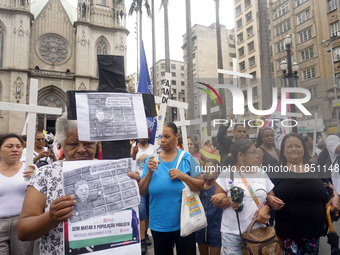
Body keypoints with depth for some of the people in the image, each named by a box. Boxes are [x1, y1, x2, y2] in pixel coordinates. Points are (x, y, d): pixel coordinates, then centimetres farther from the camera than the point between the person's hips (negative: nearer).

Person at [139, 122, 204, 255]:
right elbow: (141, 191, -1)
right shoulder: (151, 160, -1)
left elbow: (200, 185, -4)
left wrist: (183, 176, -19)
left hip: (183, 223, -1)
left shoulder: (186, 158, -4)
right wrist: (149, 173, -16)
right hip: (158, 225, 2)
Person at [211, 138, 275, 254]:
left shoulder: (261, 173, 7)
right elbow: (216, 201, -4)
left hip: (258, 231, 3)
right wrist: (228, 201, -23)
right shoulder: (227, 174, -5)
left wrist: (266, 208, -8)